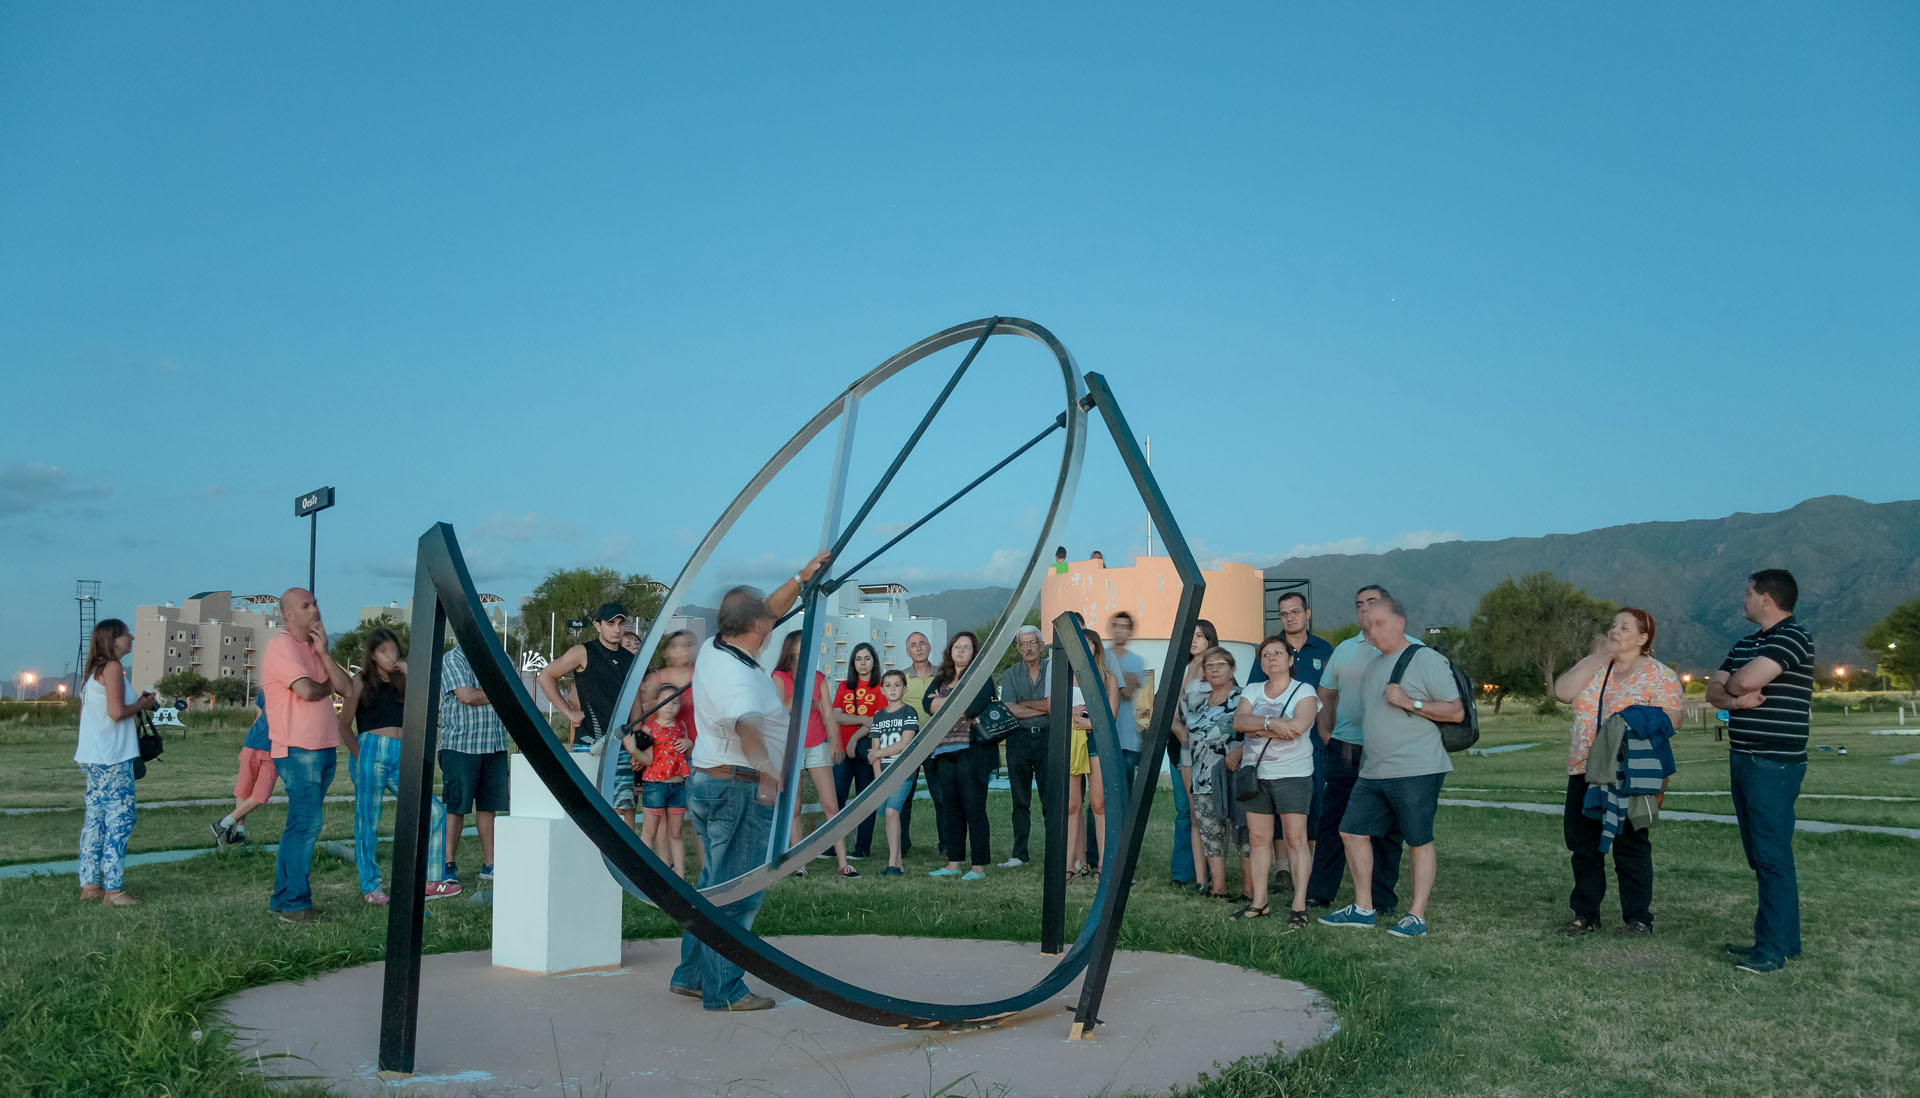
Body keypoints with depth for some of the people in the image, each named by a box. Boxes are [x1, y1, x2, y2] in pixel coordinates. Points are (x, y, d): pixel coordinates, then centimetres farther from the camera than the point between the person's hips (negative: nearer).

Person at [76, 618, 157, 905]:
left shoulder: (95, 670, 17)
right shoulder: (113, 668, -12)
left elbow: (85, 713, 18)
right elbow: (117, 711, -22)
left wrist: (138, 704, 13)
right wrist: (141, 704, -4)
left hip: (92, 757, 10)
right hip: (111, 758, -10)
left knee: (95, 818, 12)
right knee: (120, 819, -8)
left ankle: (90, 884, 16)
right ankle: (113, 890, -8)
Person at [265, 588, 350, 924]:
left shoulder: (313, 646, 19)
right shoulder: (282, 646, -9)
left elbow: (344, 688, 9)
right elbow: (306, 691, -21)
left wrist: (323, 652, -2)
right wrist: (327, 687, 1)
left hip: (324, 747, 9)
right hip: (298, 749, -9)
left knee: (302, 824, 12)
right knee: (306, 823, -9)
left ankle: (284, 899, 18)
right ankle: (294, 902, -4)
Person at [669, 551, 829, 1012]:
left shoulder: (714, 650, 7)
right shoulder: (736, 675, -23)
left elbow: (770, 610, 19)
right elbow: (747, 726, -41)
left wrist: (802, 578, 16)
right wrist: (769, 774, -37)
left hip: (709, 781, 10)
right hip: (740, 790, -10)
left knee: (716, 883, 20)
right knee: (738, 892, 0)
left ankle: (691, 974, 28)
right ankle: (722, 990, 8)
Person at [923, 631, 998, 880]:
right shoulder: (941, 679, 17)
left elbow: (975, 707, -16)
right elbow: (928, 703, 2)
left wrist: (943, 703, -5)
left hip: (971, 750, -6)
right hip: (945, 751, 6)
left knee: (974, 808, -5)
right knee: (951, 808, 10)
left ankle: (979, 866, -2)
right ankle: (954, 863, 17)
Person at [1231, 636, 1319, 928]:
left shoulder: (1304, 692, -1)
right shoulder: (1252, 692, 13)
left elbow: (1296, 728, -19)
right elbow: (1239, 721, -6)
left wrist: (1256, 729, -11)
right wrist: (1271, 723, -21)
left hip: (1292, 774, -5)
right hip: (1255, 774, 5)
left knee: (1295, 838, -7)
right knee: (1258, 838, 6)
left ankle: (1299, 906, -5)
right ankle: (1258, 902, 14)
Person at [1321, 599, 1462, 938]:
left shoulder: (1427, 659, -7)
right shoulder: (1374, 666, 18)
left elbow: (1456, 710, -11)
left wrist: (1410, 703, -17)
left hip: (1415, 771, -8)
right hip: (1373, 771, 8)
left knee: (1419, 841, -1)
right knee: (1353, 831, 8)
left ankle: (1417, 915, 7)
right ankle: (1363, 908, 17)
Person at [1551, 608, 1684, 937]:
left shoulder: (1660, 675, -1)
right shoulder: (1592, 667, 12)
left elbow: (1670, 719, -9)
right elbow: (1563, 691, -5)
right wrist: (1597, 657, -6)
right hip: (1585, 772, 5)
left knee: (1630, 845, 1)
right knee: (1582, 842, 9)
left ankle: (1638, 918, 13)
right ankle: (1585, 914, 20)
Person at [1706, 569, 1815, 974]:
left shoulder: (1793, 637, -12)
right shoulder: (1745, 644, 16)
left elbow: (1744, 681, -23)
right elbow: (1714, 690, 10)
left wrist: (1731, 687, -1)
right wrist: (1738, 699, -11)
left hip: (1774, 764, -9)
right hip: (1743, 760, 9)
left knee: (1772, 854, -7)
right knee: (1758, 855, 13)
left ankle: (1776, 949, -3)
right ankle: (1776, 937, 21)